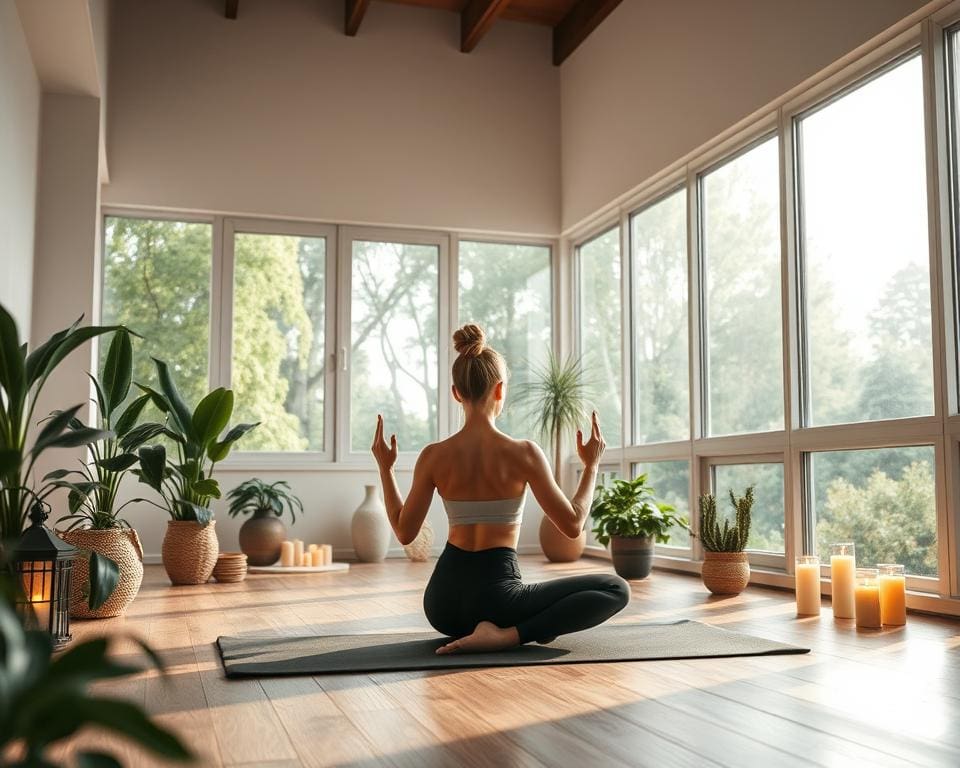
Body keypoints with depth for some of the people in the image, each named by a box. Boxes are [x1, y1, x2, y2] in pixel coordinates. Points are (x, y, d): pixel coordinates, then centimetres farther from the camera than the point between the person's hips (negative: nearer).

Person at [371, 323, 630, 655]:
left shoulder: (433, 455, -5)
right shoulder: (524, 452, -14)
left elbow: (404, 532, 2)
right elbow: (572, 525, -8)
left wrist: (385, 467, 12)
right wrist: (592, 465, 5)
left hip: (443, 602, 7)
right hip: (494, 596, -7)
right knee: (616, 589, 3)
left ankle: (470, 630, 14)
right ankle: (507, 635, -11)